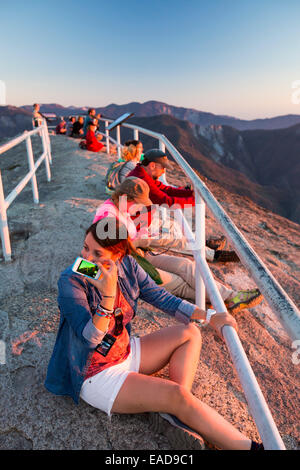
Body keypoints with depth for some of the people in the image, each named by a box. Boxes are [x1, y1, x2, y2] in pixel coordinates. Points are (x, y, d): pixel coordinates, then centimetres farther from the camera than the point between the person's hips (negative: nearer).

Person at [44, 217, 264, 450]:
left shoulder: (126, 265, -10)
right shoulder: (70, 281, -24)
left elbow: (160, 297, -3)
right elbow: (91, 338, -28)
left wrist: (209, 317, -9)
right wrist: (108, 294, -44)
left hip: (125, 352, 7)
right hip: (96, 374, -7)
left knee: (189, 332, 1)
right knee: (176, 395, -22)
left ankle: (178, 412, -10)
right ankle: (248, 446, -5)